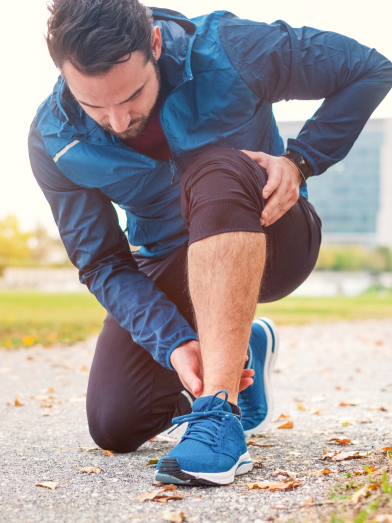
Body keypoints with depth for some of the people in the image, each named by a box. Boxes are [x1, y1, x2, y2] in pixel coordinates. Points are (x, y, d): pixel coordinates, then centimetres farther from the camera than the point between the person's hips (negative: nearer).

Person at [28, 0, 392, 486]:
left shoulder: (227, 50, -24)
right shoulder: (53, 142, -17)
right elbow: (103, 266, -15)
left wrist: (298, 160, -25)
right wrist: (174, 344, -30)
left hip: (270, 243, -3)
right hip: (169, 265, 4)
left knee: (217, 172, -38)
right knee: (114, 426, -8)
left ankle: (221, 413, -40)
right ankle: (241, 353, 22)